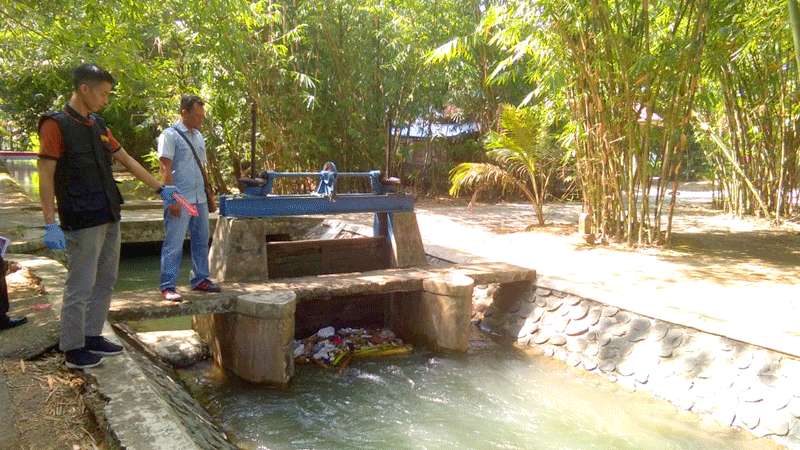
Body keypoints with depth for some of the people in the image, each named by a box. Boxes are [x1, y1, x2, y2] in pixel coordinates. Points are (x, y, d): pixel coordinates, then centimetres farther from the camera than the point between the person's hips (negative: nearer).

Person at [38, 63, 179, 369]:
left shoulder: (98, 126, 13)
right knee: (80, 287, -1)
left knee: (105, 281, 14)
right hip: (82, 222, -8)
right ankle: (73, 349, 11)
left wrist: (160, 188, 19)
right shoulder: (56, 125, -9)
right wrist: (50, 225, -18)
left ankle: (92, 336, 26)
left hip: (109, 218, 8)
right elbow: (46, 175, -13)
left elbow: (128, 161, 20)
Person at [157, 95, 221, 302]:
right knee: (174, 244, -4)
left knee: (201, 241, 14)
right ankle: (168, 286, 3)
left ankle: (200, 279, 25)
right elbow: (166, 169, -12)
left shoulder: (198, 137, 15)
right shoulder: (170, 135, -7)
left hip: (199, 199, 8)